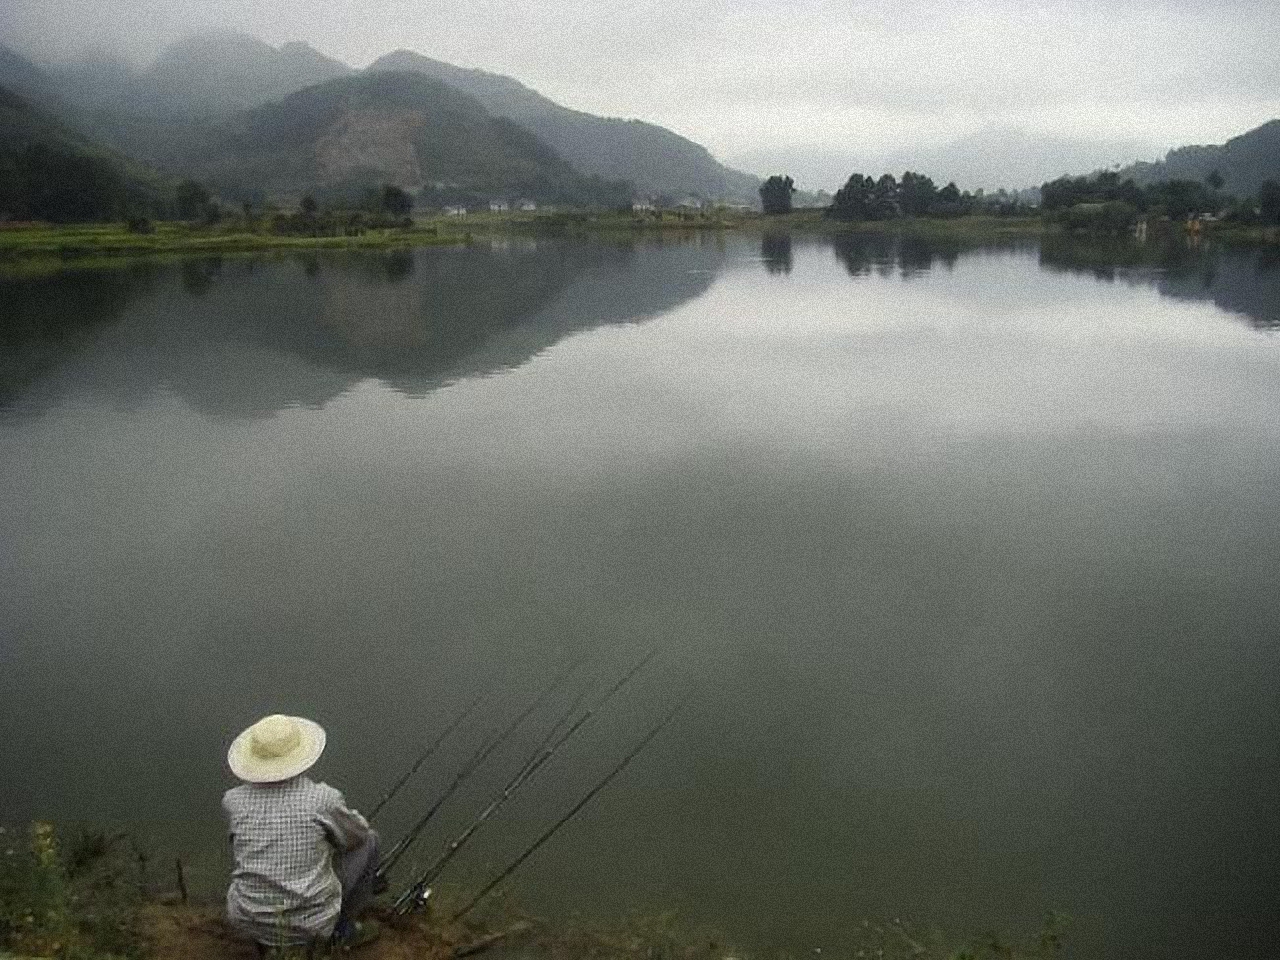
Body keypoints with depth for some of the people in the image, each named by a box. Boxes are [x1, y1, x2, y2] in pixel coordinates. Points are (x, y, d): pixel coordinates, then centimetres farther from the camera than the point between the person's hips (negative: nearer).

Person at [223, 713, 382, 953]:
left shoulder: (233, 800, -11)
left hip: (248, 920, 3)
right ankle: (344, 928, 25)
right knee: (368, 841, 15)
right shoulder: (323, 798, -20)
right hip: (310, 922, -3)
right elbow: (356, 835, 0)